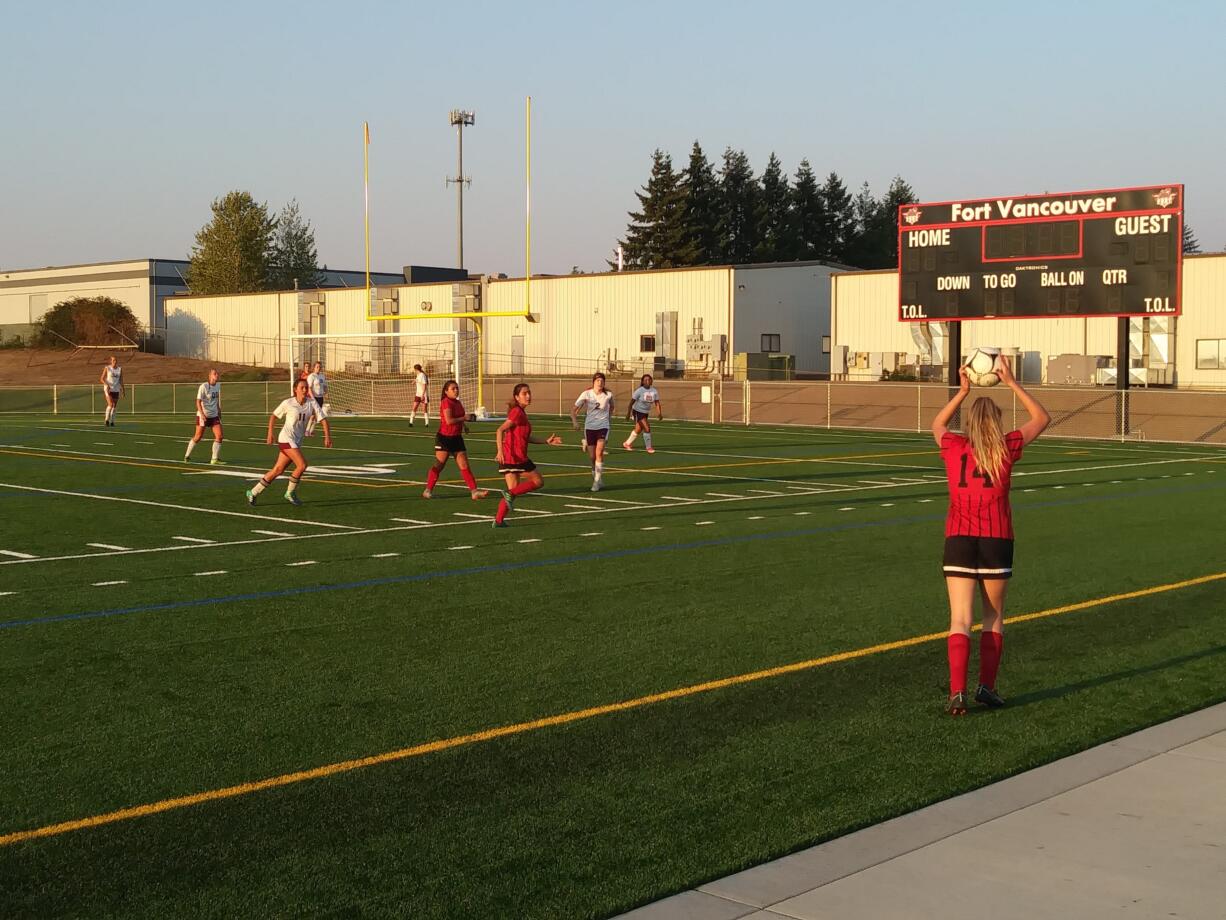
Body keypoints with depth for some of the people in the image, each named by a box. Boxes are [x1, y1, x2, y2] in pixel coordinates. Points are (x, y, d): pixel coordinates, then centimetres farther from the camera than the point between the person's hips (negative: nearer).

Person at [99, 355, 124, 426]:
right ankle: (106, 419, -3)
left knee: (114, 406, 4)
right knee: (110, 404, -17)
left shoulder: (120, 369, 6)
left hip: (116, 390, 4)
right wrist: (107, 385, -20)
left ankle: (112, 421, 12)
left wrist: (122, 389, 2)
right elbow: (102, 379, -3)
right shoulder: (107, 368, -3)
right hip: (108, 389, -4)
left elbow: (121, 380, 9)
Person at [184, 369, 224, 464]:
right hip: (203, 416, -6)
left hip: (214, 415, 6)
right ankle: (187, 456, 21)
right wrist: (202, 414, -28)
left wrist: (219, 413, 22)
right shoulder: (204, 386, -14)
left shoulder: (218, 385, 5)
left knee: (219, 436, -7)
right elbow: (198, 402, -17)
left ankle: (215, 459, 1)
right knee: (198, 437, 1)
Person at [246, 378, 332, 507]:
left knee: (278, 470, 7)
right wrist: (270, 433, 5)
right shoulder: (288, 403, -7)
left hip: (297, 441, 5)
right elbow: (273, 415, 7)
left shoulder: (312, 403, 0)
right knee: (302, 465, -19)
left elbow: (323, 419, -3)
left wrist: (327, 436, -15)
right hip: (286, 438, -5)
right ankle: (290, 493, 1)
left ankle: (253, 492, 19)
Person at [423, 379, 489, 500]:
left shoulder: (458, 403, 11)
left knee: (464, 466, 2)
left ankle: (474, 491, -2)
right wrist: (464, 418, -16)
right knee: (438, 466, 1)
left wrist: (464, 425, 11)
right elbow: (449, 420, -26)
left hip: (457, 438, 7)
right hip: (444, 438, -7)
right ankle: (428, 490, 13)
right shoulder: (446, 402, -14)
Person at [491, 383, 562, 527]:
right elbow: (500, 430, -20)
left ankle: (499, 520, 10)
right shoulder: (517, 412, -12)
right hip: (516, 458, -9)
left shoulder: (521, 413, 16)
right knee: (538, 481, 5)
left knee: (514, 490, 13)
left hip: (508, 458, 9)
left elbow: (526, 438, 22)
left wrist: (546, 441, 21)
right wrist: (500, 451, -29)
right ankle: (510, 494, -6)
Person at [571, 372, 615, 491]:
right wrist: (575, 421, -19)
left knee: (599, 452, -19)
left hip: (603, 426, -1)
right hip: (589, 427, 1)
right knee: (592, 456, 6)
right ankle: (596, 476, 30)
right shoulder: (586, 394, -7)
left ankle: (597, 481, -13)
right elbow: (574, 409, -4)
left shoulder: (608, 395, -6)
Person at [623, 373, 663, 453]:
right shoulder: (639, 391, -16)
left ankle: (627, 443, 37)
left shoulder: (654, 391, -3)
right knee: (647, 428, -15)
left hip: (646, 413, 6)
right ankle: (648, 447, -2)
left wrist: (659, 414, -13)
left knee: (638, 430, 18)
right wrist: (629, 412, -15)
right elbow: (632, 402, -12)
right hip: (638, 412, -6)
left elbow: (657, 403, -2)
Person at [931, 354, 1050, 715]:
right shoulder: (1006, 449, -2)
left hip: (959, 540, 1)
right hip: (996, 541, -1)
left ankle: (957, 692, -13)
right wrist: (1011, 382, 13)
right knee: (993, 617, 16)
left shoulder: (954, 447, 1)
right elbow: (1042, 418, 13)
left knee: (960, 620, -2)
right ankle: (986, 686, 14)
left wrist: (962, 390, 25)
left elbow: (937, 424, 25)